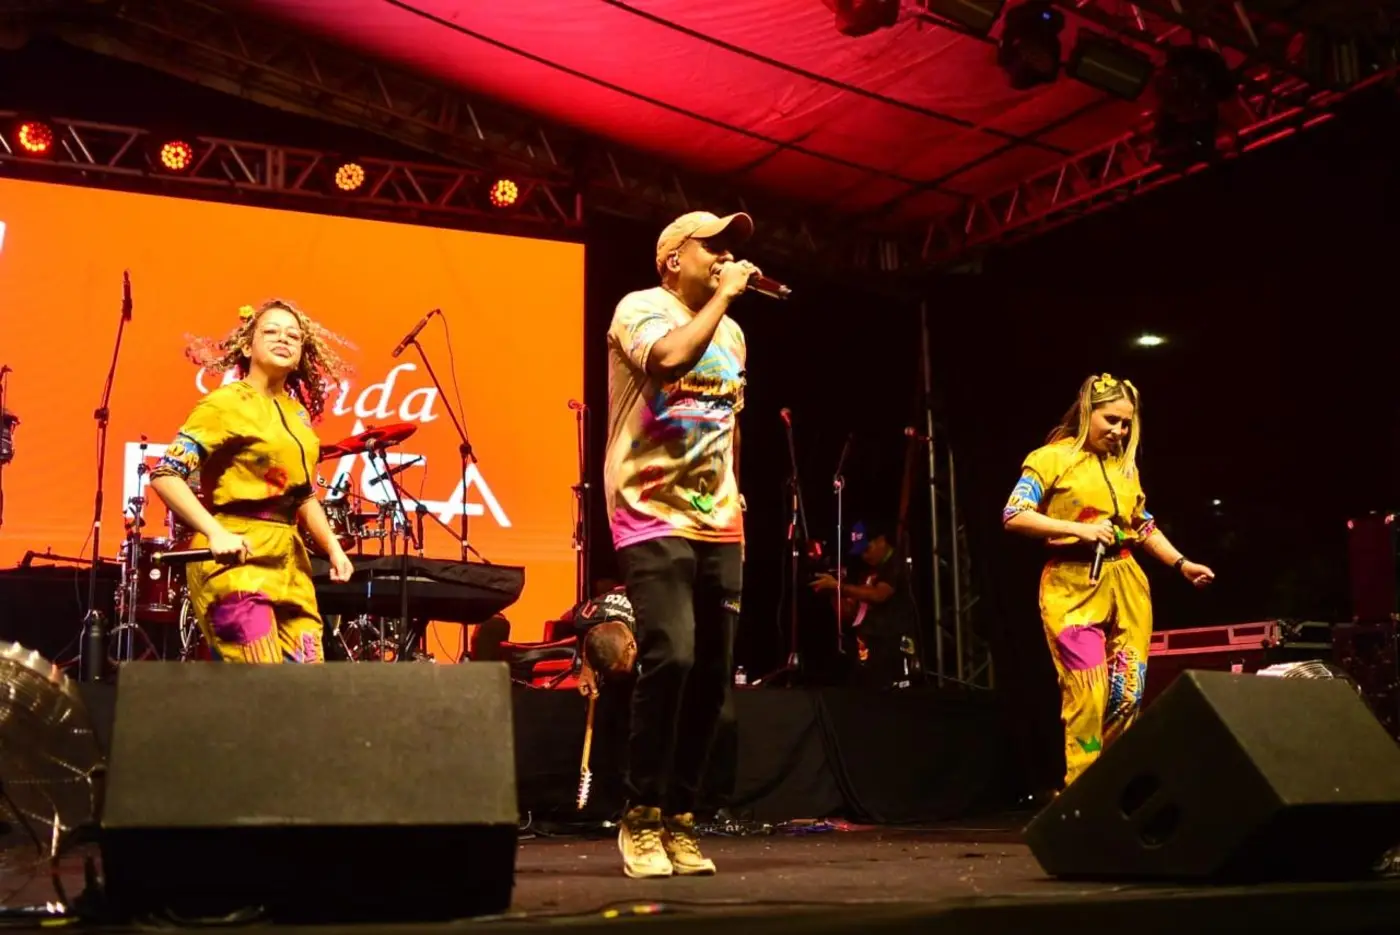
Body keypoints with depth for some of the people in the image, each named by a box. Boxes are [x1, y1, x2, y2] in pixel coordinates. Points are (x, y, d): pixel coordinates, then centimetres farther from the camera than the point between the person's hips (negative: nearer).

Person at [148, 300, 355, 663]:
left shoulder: (297, 413, 16)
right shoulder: (226, 403, -7)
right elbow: (165, 474, -16)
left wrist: (332, 547, 13)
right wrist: (216, 534, -27)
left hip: (289, 563, 8)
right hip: (236, 558, -8)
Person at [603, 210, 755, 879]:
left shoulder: (731, 333, 18)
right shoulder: (639, 308, -4)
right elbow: (670, 359, -25)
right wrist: (723, 295, -14)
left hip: (717, 525, 7)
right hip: (653, 517, -7)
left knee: (712, 673, 3)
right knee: (670, 657, -20)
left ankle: (679, 817, 14)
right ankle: (641, 819, -6)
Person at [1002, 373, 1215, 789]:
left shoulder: (1124, 464, 17)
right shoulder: (1052, 458, -1)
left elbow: (1143, 525, 24)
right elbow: (1014, 515, -10)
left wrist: (1182, 563, 13)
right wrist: (1078, 529, -17)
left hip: (1127, 585, 6)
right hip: (1073, 585, -6)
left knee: (1128, 692, 2)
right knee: (1088, 691, -12)